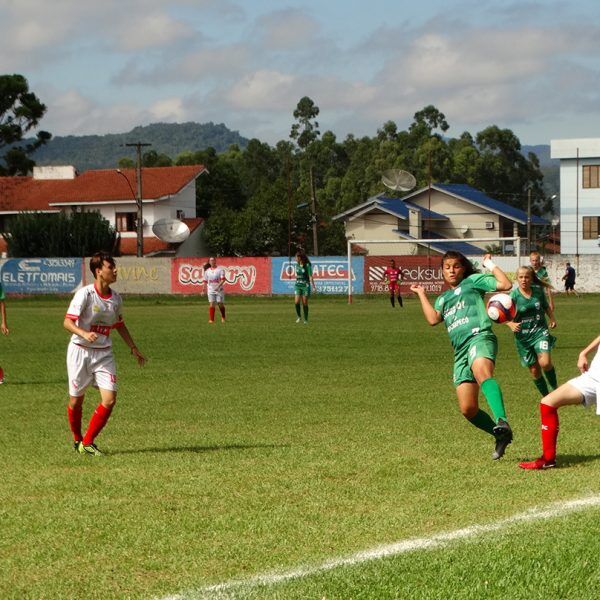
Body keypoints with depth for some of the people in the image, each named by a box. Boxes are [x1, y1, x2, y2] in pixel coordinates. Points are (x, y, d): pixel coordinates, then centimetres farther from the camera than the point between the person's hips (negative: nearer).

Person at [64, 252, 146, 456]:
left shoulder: (116, 299, 3)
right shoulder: (84, 294, -15)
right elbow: (68, 322, -19)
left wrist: (133, 348, 24)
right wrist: (84, 334, -38)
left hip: (104, 354, 5)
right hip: (80, 351, -4)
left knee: (109, 399, -10)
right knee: (76, 399, 6)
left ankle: (87, 443, 1)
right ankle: (77, 438, 31)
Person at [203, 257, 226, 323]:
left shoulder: (220, 269, -3)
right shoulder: (207, 271, 8)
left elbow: (223, 279, -12)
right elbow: (205, 281, 14)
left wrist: (218, 286, -26)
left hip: (219, 290, -2)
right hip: (211, 290, 2)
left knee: (221, 304, 3)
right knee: (211, 304, -8)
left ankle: (223, 318, 25)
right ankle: (211, 319, -8)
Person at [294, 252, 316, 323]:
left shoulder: (307, 265, -9)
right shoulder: (297, 265, 7)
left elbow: (310, 276, -13)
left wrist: (313, 286, -19)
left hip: (305, 285, -4)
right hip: (297, 285, 4)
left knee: (305, 303, 0)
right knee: (296, 302, -10)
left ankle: (306, 319, 11)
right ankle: (299, 317, 10)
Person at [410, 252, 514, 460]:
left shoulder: (473, 281, 16)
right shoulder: (443, 298, 31)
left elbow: (505, 284, 5)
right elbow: (433, 319, 11)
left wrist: (490, 265, 8)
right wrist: (421, 294, 21)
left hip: (479, 337, -7)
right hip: (460, 350, 7)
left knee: (482, 372, -42)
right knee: (468, 409, -2)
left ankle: (502, 422, -62)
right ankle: (501, 436, 18)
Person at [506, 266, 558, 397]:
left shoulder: (538, 290, -2)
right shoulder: (514, 295, -9)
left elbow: (546, 307, 16)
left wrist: (552, 319, 2)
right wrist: (511, 324, -29)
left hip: (540, 331, 0)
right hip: (523, 336, 0)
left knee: (545, 362, -23)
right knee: (534, 370, 6)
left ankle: (554, 387, 2)